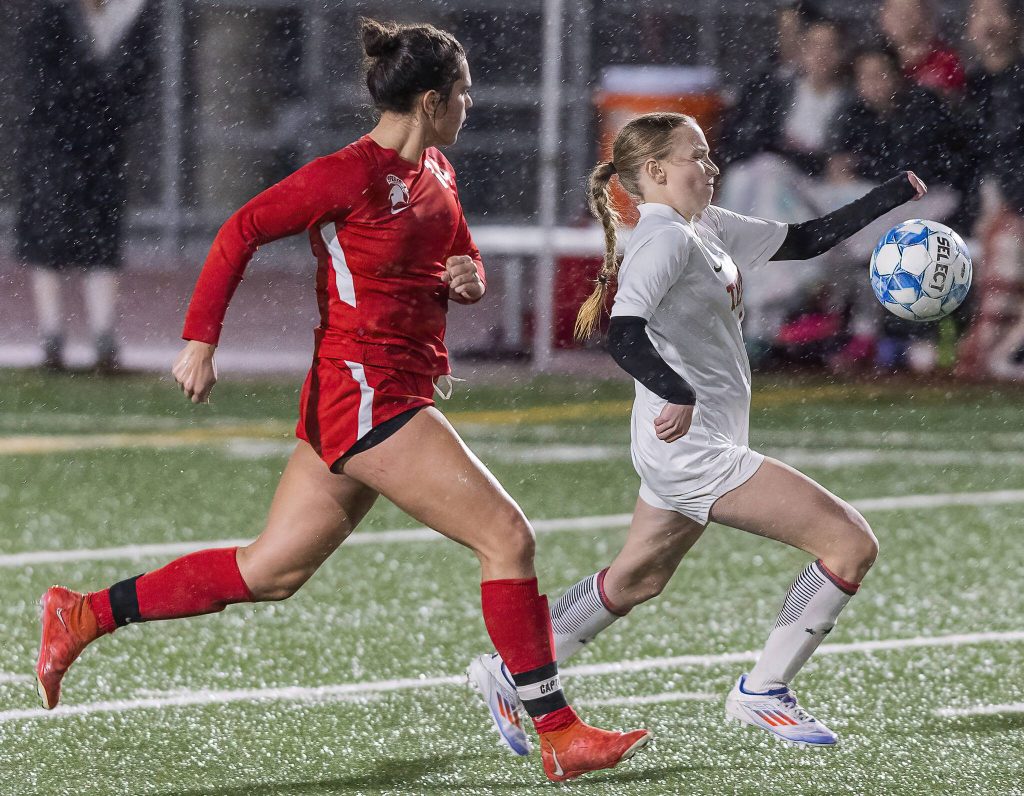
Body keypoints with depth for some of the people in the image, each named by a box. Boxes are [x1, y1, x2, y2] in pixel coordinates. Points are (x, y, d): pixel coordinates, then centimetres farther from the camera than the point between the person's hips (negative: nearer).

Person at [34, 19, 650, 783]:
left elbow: (464, 261, 26)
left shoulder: (436, 173, 13)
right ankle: (559, 735, -6)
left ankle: (85, 614, 19)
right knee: (508, 538, -10)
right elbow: (242, 231, -11)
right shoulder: (352, 175, -14)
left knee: (272, 571, 12)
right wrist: (200, 340, -15)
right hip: (367, 397, -10)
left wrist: (466, 278, 1)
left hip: (395, 396, 10)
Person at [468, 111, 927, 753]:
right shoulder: (665, 239, -16)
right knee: (852, 543, -10)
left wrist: (894, 195, 16)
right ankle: (763, 692, 0)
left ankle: (511, 672, 29)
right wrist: (680, 394, -41)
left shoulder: (708, 228, 13)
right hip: (694, 450, -10)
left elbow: (803, 241, 22)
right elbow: (624, 335, -28)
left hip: (689, 450, 10)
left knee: (636, 581, 23)